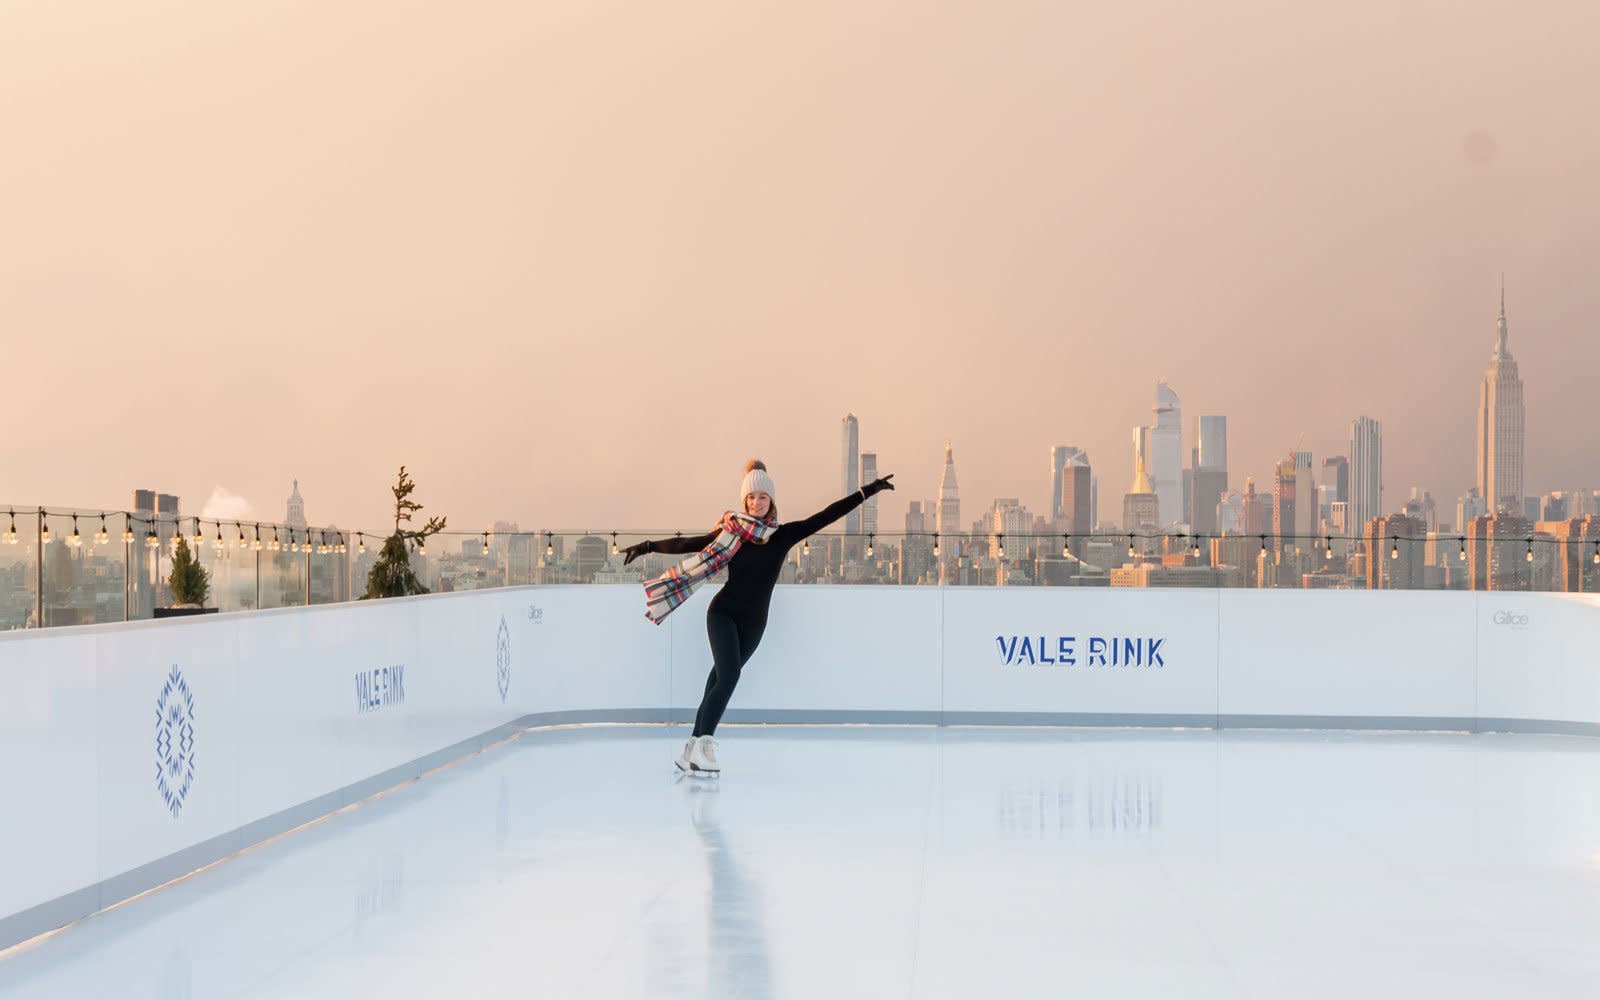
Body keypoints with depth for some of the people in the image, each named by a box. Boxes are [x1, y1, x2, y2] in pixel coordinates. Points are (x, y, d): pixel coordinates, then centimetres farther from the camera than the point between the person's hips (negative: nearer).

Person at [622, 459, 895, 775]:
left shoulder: (783, 535, -1)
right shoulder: (730, 532, -3)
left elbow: (827, 515, -4)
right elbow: (687, 544, -1)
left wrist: (868, 491, -7)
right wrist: (647, 547, -5)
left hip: (753, 622, 2)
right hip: (723, 613, -2)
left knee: (720, 680, 4)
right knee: (728, 675, -19)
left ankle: (693, 750, 7)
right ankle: (703, 746, -20)